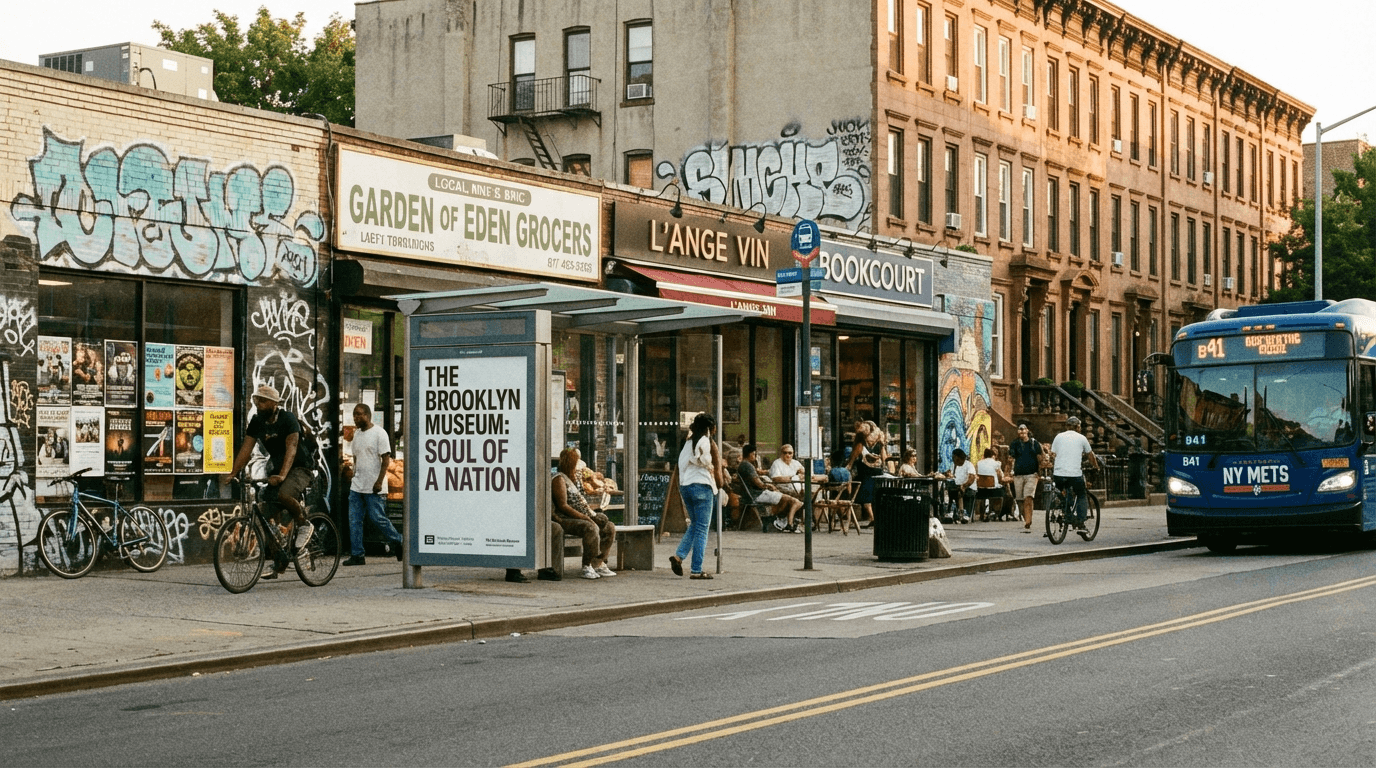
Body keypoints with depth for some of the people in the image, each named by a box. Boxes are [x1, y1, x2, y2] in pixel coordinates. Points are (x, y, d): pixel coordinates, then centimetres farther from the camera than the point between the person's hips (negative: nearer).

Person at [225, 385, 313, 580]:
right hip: (276, 468, 7)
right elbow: (246, 449, -1)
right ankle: (279, 565, 8)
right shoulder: (257, 422, 0)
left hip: (299, 467, -7)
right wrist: (232, 474, -11)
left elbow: (291, 449, -30)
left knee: (284, 495, -38)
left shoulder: (288, 420, -19)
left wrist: (282, 475, -43)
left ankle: (304, 524, -9)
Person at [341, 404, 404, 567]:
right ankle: (357, 555, 3)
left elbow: (386, 459, -12)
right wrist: (352, 469, 8)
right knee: (354, 520, 1)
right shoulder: (356, 434, 15)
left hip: (373, 487, -7)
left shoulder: (379, 433, -8)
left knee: (377, 518, -7)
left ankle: (398, 543, 12)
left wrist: (379, 481, -19)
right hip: (357, 486, 7)